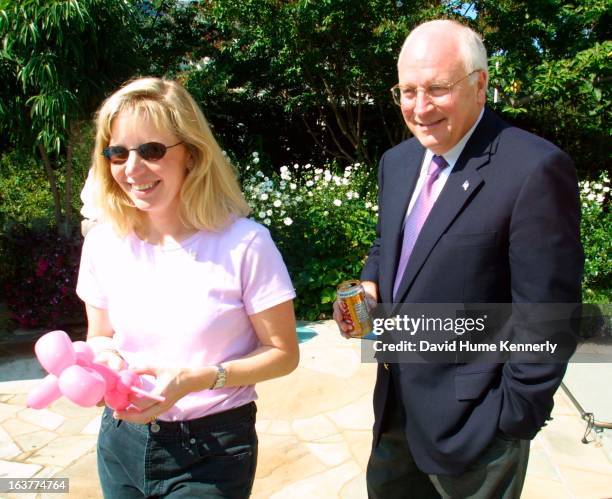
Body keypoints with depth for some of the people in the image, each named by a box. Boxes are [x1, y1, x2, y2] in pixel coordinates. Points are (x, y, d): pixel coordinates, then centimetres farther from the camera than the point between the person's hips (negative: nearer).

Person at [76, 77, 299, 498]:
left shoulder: (245, 244, -19)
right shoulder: (103, 243, -5)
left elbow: (283, 353, -11)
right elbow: (101, 338, 8)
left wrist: (195, 379, -23)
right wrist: (103, 359, -14)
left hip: (211, 451, -4)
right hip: (122, 440, 5)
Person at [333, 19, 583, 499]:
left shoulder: (534, 169, -21)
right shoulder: (398, 160, 4)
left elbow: (547, 312, -19)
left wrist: (514, 417, -16)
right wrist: (369, 291, -3)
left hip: (471, 420, -7)